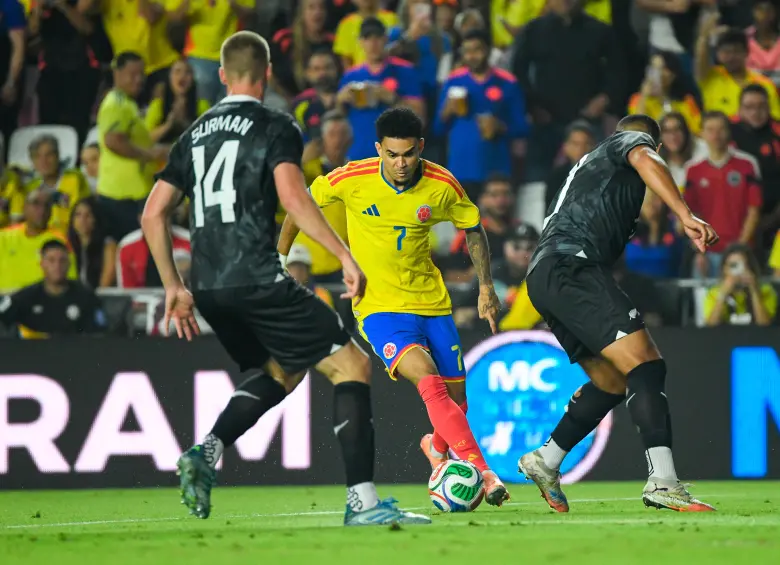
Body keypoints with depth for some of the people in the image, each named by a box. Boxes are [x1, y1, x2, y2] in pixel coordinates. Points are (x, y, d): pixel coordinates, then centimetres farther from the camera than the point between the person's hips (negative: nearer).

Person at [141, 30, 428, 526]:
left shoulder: (196, 134, 18)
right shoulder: (277, 127, -1)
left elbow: (153, 215, 17)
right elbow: (292, 196, -18)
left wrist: (174, 287, 23)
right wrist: (345, 255, -18)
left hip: (208, 288, 7)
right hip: (257, 279, -7)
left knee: (281, 372, 27)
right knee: (352, 365, -1)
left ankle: (207, 453, 6)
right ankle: (362, 500, -11)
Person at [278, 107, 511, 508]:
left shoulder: (442, 186, -9)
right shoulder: (351, 180, -15)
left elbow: (473, 229, 9)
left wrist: (486, 286, 4)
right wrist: (280, 260, 8)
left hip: (431, 301, 3)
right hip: (379, 306, -3)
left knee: (456, 399, 5)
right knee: (429, 382, -26)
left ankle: (437, 448, 41)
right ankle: (482, 473, -30)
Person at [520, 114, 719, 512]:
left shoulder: (590, 162, 36)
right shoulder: (633, 139, 12)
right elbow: (645, 161, -14)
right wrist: (686, 217, -28)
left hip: (543, 277, 10)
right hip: (572, 267, -10)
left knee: (612, 381, 17)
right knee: (647, 367, -18)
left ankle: (545, 461, 22)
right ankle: (662, 481, -31)